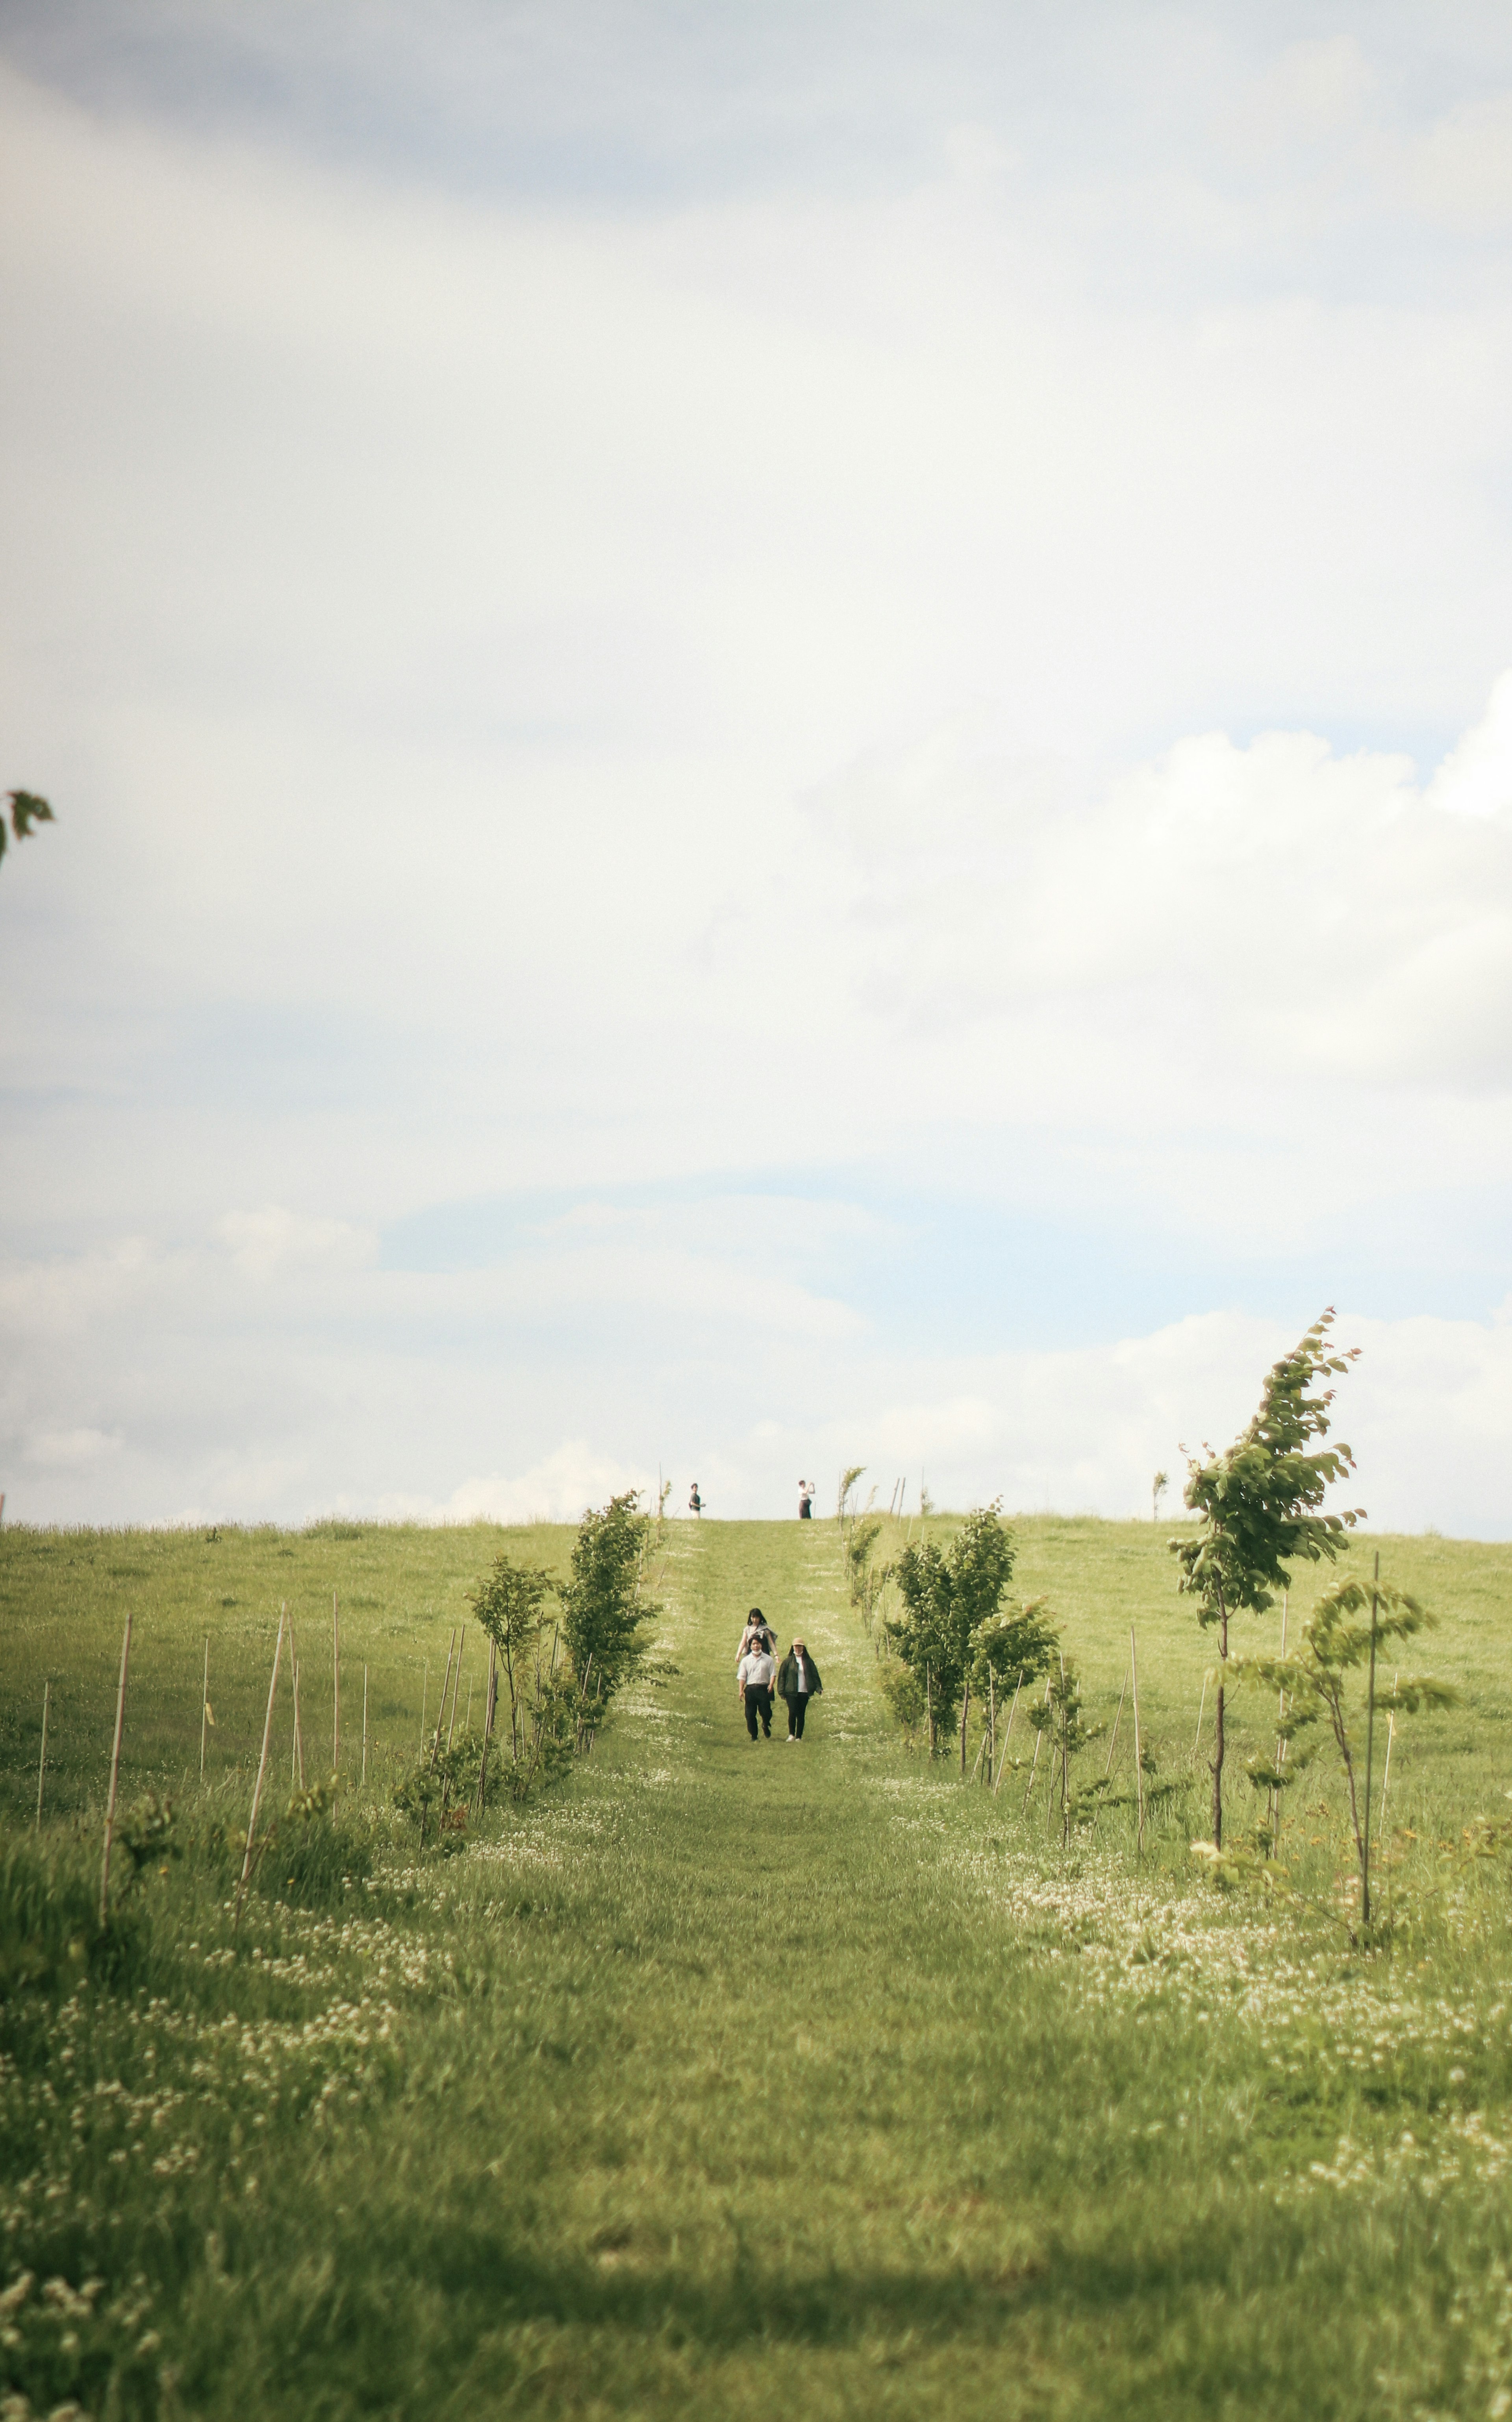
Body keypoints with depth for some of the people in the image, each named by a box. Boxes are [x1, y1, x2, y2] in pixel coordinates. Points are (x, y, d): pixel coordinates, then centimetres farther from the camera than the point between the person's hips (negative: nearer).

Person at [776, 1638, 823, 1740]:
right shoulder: (788, 1661, 5)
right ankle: (791, 1734, -4)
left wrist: (818, 1688, -3)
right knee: (793, 1712, -15)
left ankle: (799, 1737, 8)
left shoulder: (808, 1662, 10)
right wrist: (781, 1691, -3)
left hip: (804, 1692, 2)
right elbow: (782, 1677, 4)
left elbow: (815, 1675, 10)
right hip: (791, 1692, -2)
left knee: (801, 1715, 3)